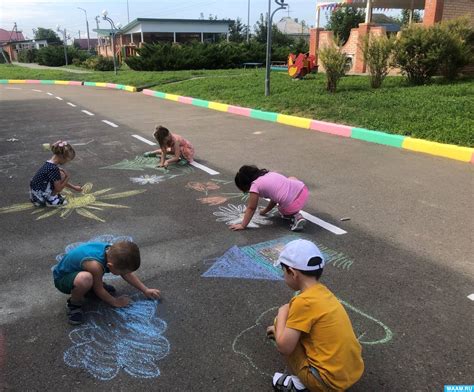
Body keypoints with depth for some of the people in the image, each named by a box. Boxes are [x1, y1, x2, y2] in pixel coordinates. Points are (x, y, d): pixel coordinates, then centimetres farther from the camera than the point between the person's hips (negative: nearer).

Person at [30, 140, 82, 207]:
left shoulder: (49, 164, 6)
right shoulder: (53, 168, -23)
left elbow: (62, 182, 17)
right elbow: (58, 188, -18)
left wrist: (74, 187, 19)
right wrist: (68, 177, -8)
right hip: (39, 197, -9)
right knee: (62, 175, -12)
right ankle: (51, 199, -3)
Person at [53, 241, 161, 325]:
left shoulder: (111, 251, -17)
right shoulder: (95, 265, -40)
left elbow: (128, 274, 1)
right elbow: (98, 290, -21)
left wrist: (145, 290, 3)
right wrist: (115, 302, -6)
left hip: (77, 270, 8)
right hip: (62, 278, -8)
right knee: (85, 279, -38)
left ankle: (92, 285, 20)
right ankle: (74, 304, -9)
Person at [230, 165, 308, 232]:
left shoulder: (255, 185, 2)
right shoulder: (270, 174, 23)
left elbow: (251, 208, 8)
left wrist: (242, 225, 16)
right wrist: (266, 210, 43)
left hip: (292, 206, -5)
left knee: (283, 212, 35)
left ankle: (296, 217, 3)